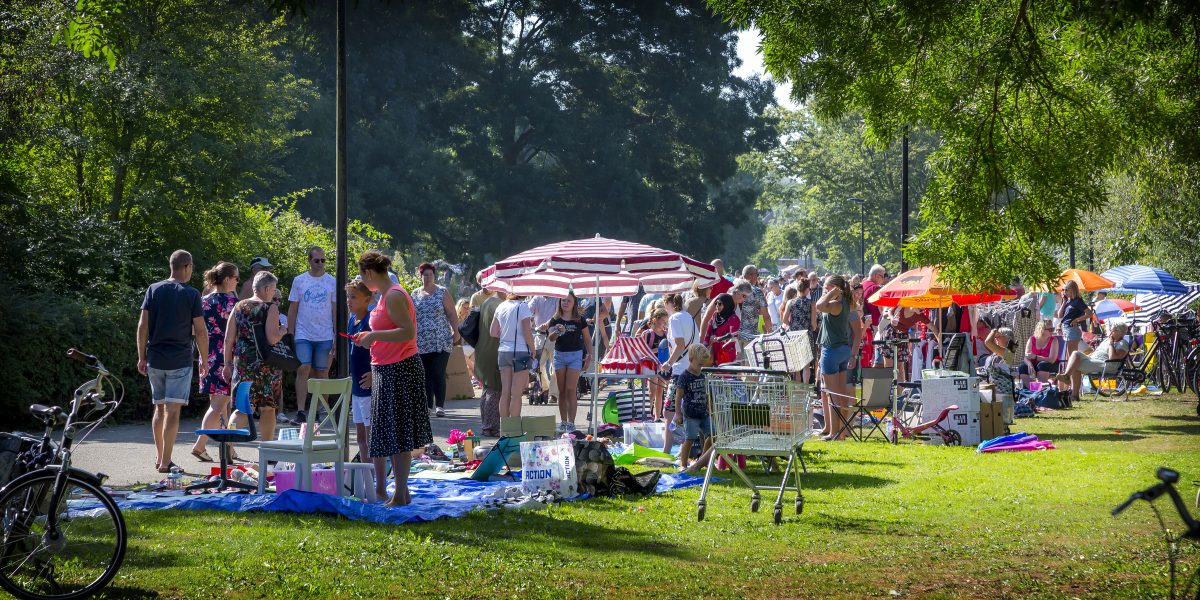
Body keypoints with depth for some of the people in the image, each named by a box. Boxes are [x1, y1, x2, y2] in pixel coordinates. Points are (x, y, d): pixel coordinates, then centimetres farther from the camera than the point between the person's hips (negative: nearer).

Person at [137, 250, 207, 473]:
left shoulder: (154, 290, 4)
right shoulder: (191, 294, -5)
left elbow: (143, 325, 2)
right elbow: (200, 331, -6)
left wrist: (142, 357, 7)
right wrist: (204, 360, 5)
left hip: (155, 360, 4)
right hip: (180, 360, -4)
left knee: (159, 409, 16)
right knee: (172, 411, -4)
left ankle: (159, 457, 22)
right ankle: (165, 462, -8)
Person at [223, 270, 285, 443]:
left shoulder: (239, 307, 7)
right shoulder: (271, 308, -8)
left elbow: (228, 339, 6)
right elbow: (272, 339, -18)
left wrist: (228, 364, 12)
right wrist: (282, 330, 2)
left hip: (242, 363, 4)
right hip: (265, 364, -4)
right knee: (268, 408, 9)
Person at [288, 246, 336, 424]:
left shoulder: (332, 282, 5)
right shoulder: (299, 281, 5)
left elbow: (336, 310, 6)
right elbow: (293, 309, 8)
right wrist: (290, 334, 3)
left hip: (325, 336, 1)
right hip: (303, 334, -1)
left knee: (322, 373, 5)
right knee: (303, 370, -11)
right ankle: (300, 410, -12)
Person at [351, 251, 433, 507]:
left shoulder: (394, 296, -16)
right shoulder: (386, 296, 15)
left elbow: (408, 332, -24)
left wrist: (374, 336, -22)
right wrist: (369, 335, 14)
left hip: (400, 369, -10)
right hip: (386, 371, 10)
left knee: (399, 435, -6)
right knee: (391, 434, 15)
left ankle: (401, 494, -2)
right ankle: (401, 491, 22)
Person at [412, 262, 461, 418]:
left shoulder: (443, 293, 3)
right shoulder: (415, 294, 11)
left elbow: (452, 314, 0)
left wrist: (456, 332, -10)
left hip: (441, 342, -3)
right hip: (421, 343, 3)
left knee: (438, 374, -9)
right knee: (425, 375, 5)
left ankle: (440, 405, -5)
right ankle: (428, 404, 12)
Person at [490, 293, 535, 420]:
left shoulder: (501, 307, 6)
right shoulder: (523, 306, -14)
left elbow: (493, 332, 9)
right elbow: (527, 334, -15)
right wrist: (533, 351, -2)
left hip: (503, 352, 6)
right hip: (520, 352, -6)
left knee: (505, 392, 8)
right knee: (516, 394, -2)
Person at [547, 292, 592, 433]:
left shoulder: (580, 319, 0)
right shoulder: (555, 320, 2)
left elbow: (587, 338, 7)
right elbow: (550, 338, -10)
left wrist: (589, 354, 1)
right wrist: (557, 331, -30)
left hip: (575, 355, -2)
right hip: (559, 355, 2)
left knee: (571, 390, -8)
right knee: (562, 391, 8)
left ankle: (571, 423, -7)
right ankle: (563, 422, 15)